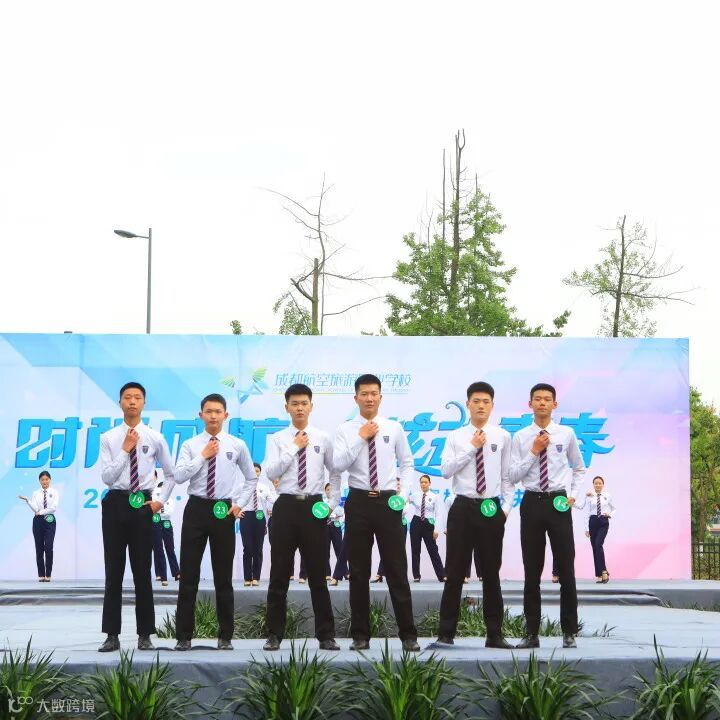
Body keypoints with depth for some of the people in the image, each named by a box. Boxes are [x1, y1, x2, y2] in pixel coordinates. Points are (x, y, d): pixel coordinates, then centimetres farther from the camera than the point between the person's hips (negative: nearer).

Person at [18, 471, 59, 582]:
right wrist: (27, 500, -20)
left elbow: (54, 508, -11)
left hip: (50, 521, -2)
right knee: (39, 548, 4)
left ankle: (48, 575, -1)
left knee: (48, 548, -8)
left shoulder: (54, 492, 1)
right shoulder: (36, 493, 6)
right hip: (38, 521, 2)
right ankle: (41, 575, 11)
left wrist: (41, 512, -11)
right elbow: (35, 509, -6)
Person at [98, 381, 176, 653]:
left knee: (142, 571, 4)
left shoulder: (155, 438, 3)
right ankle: (112, 634, 9)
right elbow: (107, 477, -8)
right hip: (115, 504, 0)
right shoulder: (108, 438, 1)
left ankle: (145, 634, 11)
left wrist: (161, 501, 4)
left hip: (142, 505, 0)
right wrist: (125, 449, -14)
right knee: (114, 571, 3)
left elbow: (172, 474, 14)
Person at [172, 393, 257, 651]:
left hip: (224, 511, 0)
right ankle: (184, 636, 7)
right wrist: (203, 456, -12)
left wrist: (240, 504, 4)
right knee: (188, 575, 0)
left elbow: (251, 478, 15)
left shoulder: (237, 445, 5)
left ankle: (225, 636, 15)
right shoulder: (190, 445, 3)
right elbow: (179, 476, -10)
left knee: (224, 577, 6)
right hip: (196, 509, 0)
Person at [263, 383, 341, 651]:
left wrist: (332, 504, 6)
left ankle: (326, 635, 11)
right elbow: (271, 472, -10)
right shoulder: (277, 439, 4)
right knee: (279, 574, 3)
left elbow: (336, 473, 14)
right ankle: (274, 635, 12)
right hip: (286, 506, 0)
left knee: (318, 574, 4)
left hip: (314, 508, 0)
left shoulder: (323, 439, 7)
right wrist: (294, 447, -11)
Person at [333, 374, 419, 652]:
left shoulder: (394, 428, 5)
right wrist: (361, 438, -15)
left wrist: (404, 493, -4)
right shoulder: (346, 430, 1)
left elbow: (407, 464, 10)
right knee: (359, 572, 6)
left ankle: (408, 634, 7)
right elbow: (338, 465, -12)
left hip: (388, 502, 0)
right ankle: (360, 634, 15)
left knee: (397, 570, 1)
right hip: (358, 502, 0)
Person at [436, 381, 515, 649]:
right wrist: (471, 448, -11)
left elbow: (507, 476, 7)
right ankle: (446, 633, 7)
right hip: (463, 508, -1)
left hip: (492, 510, 1)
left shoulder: (502, 437, 5)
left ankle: (494, 635, 15)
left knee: (491, 573, 7)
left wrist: (506, 507, -2)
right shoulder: (456, 437, 3)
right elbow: (446, 470, -8)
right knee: (455, 573, 1)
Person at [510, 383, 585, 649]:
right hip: (532, 503, 0)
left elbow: (579, 468, 17)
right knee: (532, 571, 5)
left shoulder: (567, 434, 4)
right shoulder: (521, 437, 3)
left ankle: (569, 632, 10)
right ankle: (532, 633, 12)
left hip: (559, 504, 0)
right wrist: (534, 452, -10)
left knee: (566, 569, 1)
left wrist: (574, 495, 4)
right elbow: (513, 476, -2)